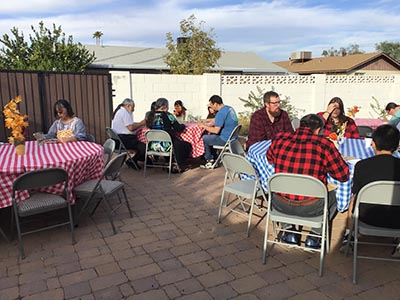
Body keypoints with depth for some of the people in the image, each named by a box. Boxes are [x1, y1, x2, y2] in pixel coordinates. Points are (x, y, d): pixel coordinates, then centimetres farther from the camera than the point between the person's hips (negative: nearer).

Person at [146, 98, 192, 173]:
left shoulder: (151, 115, 3)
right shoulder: (168, 116, -12)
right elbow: (179, 128, -10)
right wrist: (183, 125, 12)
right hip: (167, 145, -7)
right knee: (187, 145, 14)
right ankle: (179, 167, 19)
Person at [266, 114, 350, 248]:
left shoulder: (280, 138, -2)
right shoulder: (324, 144, -10)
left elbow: (270, 158, 19)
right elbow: (343, 175, -1)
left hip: (280, 205, 2)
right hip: (310, 208, -2)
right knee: (333, 196, 29)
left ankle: (289, 232, 31)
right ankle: (314, 236, 26)